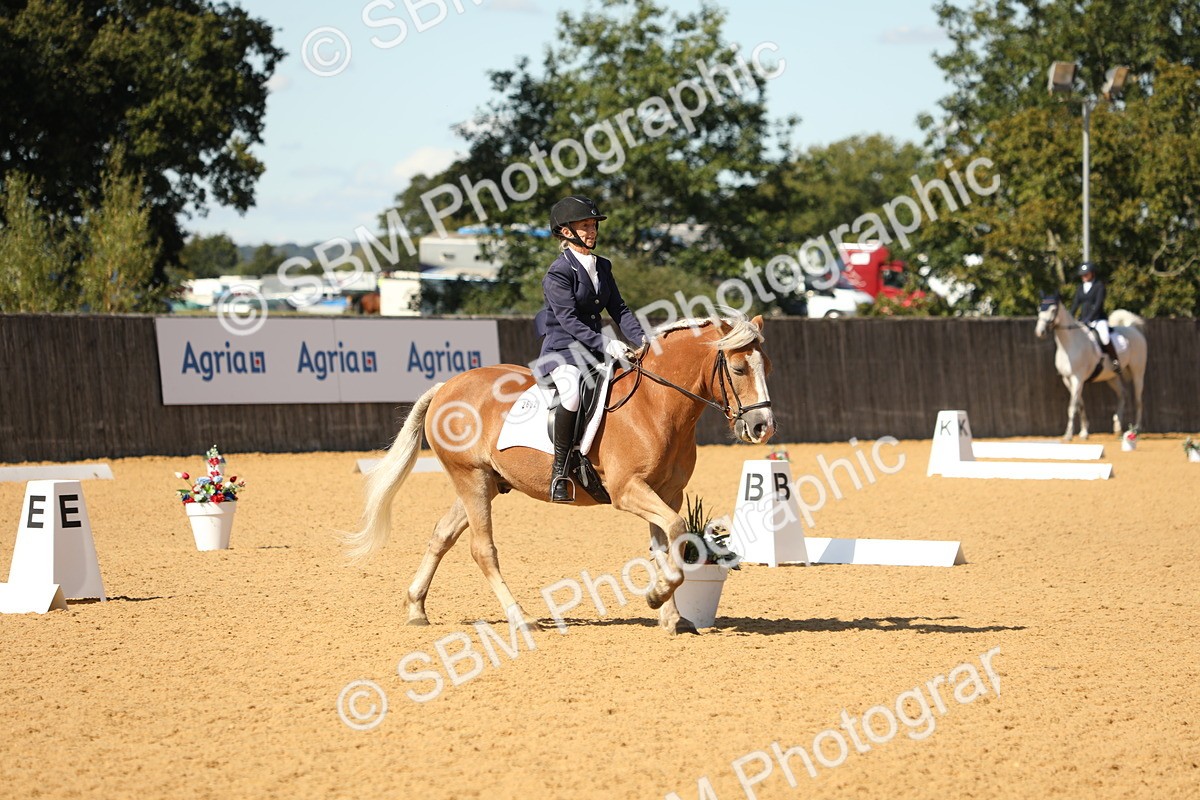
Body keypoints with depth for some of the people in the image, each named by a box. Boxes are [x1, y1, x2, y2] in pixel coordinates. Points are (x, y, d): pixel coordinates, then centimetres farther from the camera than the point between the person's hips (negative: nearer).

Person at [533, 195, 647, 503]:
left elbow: (618, 309, 10)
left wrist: (640, 338, -7)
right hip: (562, 350, -8)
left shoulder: (603, 266, 13)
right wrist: (605, 344, -27)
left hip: (595, 351, 8)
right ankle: (560, 469, -27)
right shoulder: (558, 272, -10)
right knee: (573, 392, -37)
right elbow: (569, 319, -18)